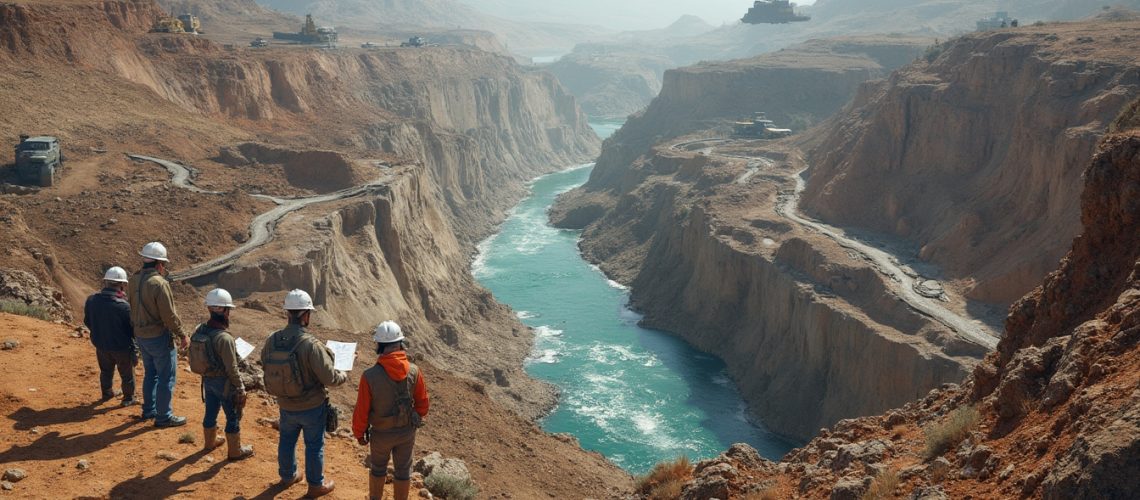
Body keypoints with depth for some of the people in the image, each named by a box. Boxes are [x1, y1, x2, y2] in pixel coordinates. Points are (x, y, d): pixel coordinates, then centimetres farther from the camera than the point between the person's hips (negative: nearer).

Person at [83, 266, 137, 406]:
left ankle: (107, 393, 47)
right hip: (121, 347, -5)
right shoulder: (123, 306, -30)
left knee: (106, 371, 29)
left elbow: (87, 322, 4)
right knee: (127, 374, 18)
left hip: (101, 345, 5)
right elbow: (133, 329, -19)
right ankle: (128, 398, 32)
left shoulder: (91, 300, -13)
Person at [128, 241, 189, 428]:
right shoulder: (159, 284, -24)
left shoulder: (133, 281, -1)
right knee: (166, 377, 4)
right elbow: (169, 315, -21)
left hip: (141, 335, 8)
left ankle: (149, 410, 35)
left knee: (150, 373, 23)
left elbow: (133, 306, 11)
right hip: (159, 336, -8)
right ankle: (164, 417, 12)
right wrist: (182, 335, -10)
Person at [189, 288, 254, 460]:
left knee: (211, 411, 26)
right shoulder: (225, 338, -29)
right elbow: (232, 369, -23)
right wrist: (241, 389, -12)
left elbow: (196, 357, 6)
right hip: (224, 382, -7)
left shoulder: (199, 331, -6)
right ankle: (235, 451, 22)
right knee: (233, 416, 10)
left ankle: (210, 441, 46)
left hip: (207, 379, 7)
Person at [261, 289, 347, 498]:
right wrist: (343, 376, -4)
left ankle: (287, 476, 46)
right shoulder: (311, 345, -30)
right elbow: (329, 377, -25)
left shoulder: (272, 340, -13)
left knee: (287, 441, 25)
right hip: (312, 406, -5)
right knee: (314, 445, 14)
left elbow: (266, 366, 5)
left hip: (286, 405, 5)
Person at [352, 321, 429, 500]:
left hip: (381, 433, -1)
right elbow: (422, 403, -7)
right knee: (403, 470, 20)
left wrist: (359, 433, 1)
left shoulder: (370, 376, -27)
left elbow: (361, 411, -17)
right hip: (407, 432, 1)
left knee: (378, 468, 24)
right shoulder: (414, 371, -19)